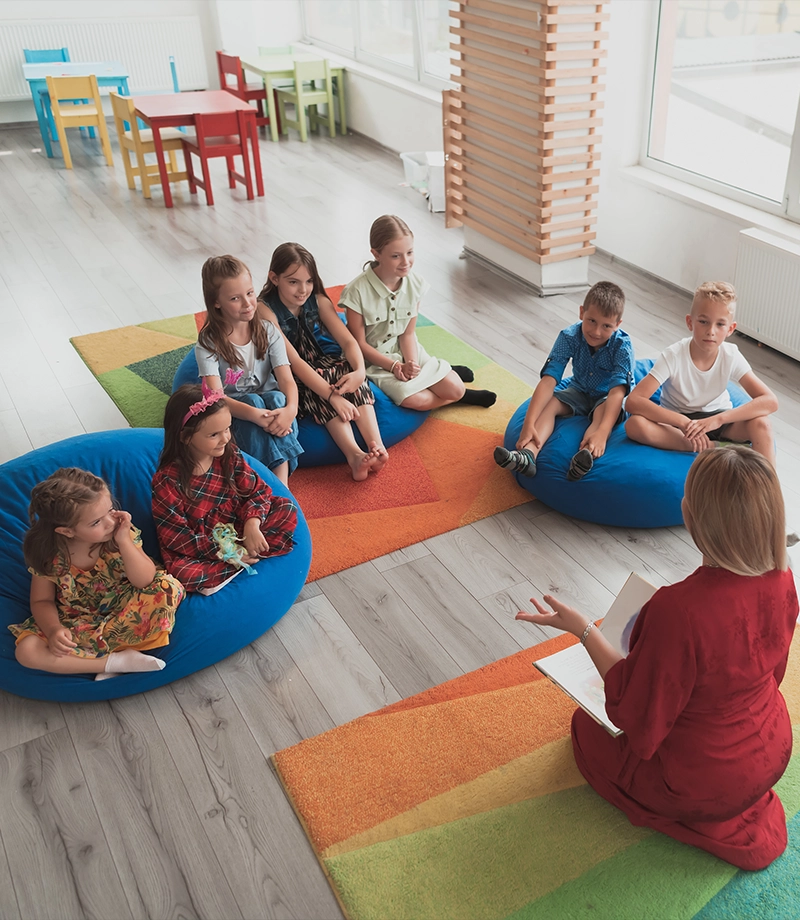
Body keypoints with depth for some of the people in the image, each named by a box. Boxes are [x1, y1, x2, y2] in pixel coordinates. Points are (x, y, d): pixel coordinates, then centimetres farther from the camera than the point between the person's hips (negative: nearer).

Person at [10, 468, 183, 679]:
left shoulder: (121, 532, -18)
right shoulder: (47, 553, -18)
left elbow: (146, 581, -22)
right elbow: (42, 601, -6)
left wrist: (124, 541, -32)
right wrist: (54, 630, -26)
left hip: (123, 612, 0)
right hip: (76, 623, 1)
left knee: (167, 588, -27)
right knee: (27, 651, -24)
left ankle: (97, 648, -19)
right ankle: (118, 661, -20)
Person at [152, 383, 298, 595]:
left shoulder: (230, 455, -8)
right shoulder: (167, 480, -20)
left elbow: (258, 490, -4)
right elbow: (175, 536, -18)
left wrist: (252, 524, -24)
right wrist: (223, 553, -23)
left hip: (238, 531, 5)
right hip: (199, 550, -4)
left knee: (287, 508, -8)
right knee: (185, 573, -35)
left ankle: (245, 555, -17)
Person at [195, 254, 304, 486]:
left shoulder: (268, 332, -3)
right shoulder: (208, 342, -11)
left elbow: (286, 379, -14)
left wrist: (290, 408, -37)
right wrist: (255, 415, -41)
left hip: (271, 405, 2)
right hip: (232, 413, -2)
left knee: (277, 398, -30)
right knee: (254, 401, -33)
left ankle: (282, 483, -40)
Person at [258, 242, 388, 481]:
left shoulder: (319, 301, -7)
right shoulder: (266, 310, -21)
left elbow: (347, 340, -11)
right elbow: (294, 361, -29)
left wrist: (360, 371, -34)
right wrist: (332, 396, -38)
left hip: (326, 362, 4)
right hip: (294, 378, -4)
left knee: (350, 372, -27)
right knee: (317, 387, -34)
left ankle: (376, 445, -38)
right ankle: (354, 454, -45)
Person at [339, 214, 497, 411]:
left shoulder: (414, 284, -11)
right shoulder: (357, 291, -24)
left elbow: (408, 333, -4)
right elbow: (359, 343, -15)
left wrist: (411, 364, -22)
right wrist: (395, 366, -19)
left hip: (405, 350, 4)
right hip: (375, 358, -4)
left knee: (455, 388, -11)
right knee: (415, 400, -24)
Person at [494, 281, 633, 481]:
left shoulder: (622, 346, -29)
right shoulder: (569, 337, -24)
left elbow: (617, 392, -39)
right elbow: (548, 380, -31)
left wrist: (602, 432, -56)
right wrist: (529, 423, -42)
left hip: (607, 397, -3)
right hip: (579, 390, 3)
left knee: (603, 412, -36)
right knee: (549, 403, -25)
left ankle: (584, 458, -63)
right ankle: (528, 455, -48)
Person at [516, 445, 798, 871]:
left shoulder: (679, 610, -39)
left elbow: (639, 720, -24)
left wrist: (584, 629, -18)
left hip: (702, 783, -7)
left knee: (586, 725, 19)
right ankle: (750, 809, 19)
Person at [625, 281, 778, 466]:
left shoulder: (731, 356, -18)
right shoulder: (673, 356, -24)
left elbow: (770, 401, -24)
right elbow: (633, 401, -31)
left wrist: (717, 420, -37)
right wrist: (683, 422, -40)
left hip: (716, 419, 1)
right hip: (677, 420, -1)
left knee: (760, 423, -29)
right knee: (634, 425, -32)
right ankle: (712, 448, -23)